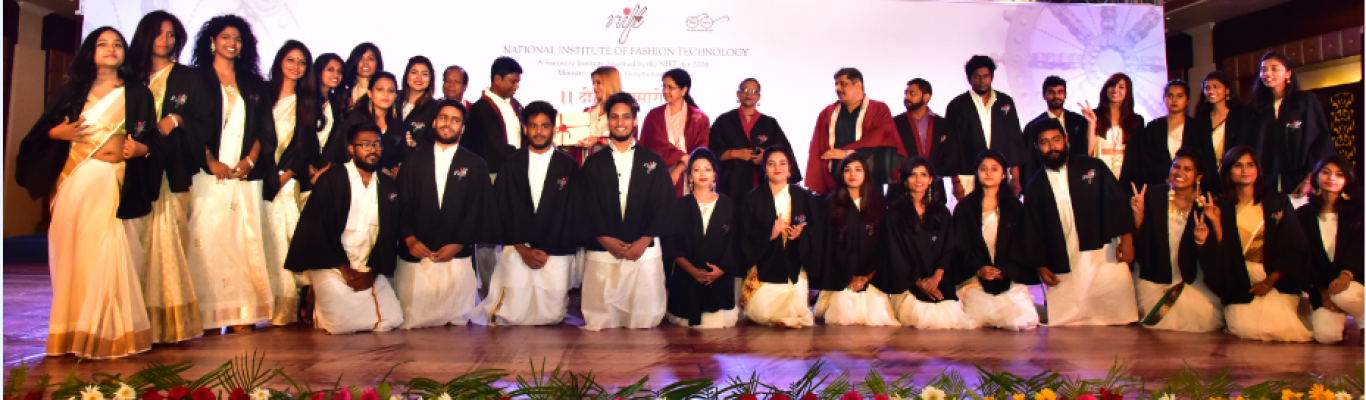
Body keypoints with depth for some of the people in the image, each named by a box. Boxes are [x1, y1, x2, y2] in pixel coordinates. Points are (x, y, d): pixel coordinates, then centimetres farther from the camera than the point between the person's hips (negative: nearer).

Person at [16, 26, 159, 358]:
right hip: (73, 179, 2)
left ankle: (108, 331, -1)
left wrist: (139, 148, -16)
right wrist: (57, 133, -9)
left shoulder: (138, 93, 9)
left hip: (112, 181, -2)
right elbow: (43, 129, 12)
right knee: (71, 252, 1)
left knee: (105, 253, -9)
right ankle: (72, 332, 9)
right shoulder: (73, 90, 13)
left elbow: (152, 140, 4)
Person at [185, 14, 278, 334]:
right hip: (209, 174, -3)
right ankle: (210, 316, -6)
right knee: (208, 240, -8)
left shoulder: (254, 85, 18)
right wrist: (211, 163, -11)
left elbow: (264, 130, 12)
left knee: (245, 241, -2)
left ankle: (242, 314, -1)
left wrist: (250, 160, -5)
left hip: (246, 175, 3)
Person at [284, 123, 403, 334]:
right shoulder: (331, 180, -5)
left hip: (369, 269, 5)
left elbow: (390, 233, 7)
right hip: (332, 266, -4)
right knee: (345, 324, -20)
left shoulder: (388, 186, 8)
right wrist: (345, 269, -14)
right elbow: (316, 230, -10)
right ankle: (317, 304, 12)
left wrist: (373, 271, -6)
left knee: (391, 320, -9)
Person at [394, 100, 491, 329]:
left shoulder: (475, 165, 11)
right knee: (410, 321, -6)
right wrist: (410, 239, -8)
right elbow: (402, 204, 7)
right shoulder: (415, 160, 14)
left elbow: (478, 211, 3)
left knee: (458, 321, -10)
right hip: (415, 256, 1)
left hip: (457, 256, -1)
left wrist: (456, 245, -8)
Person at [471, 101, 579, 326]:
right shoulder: (512, 165, 9)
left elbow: (572, 212, 2)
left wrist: (548, 252, -5)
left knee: (551, 318, -2)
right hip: (516, 254, 0)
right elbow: (500, 209, 5)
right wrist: (522, 248, -5)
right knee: (512, 318, -5)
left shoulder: (569, 166, 5)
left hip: (556, 257, 0)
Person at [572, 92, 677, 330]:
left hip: (645, 253, 0)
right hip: (602, 254, 0)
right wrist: (606, 240, -8)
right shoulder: (593, 164, 12)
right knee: (599, 324, -2)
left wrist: (643, 241, -7)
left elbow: (663, 204, 4)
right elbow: (584, 208, 5)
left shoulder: (653, 161, 11)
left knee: (645, 319, -3)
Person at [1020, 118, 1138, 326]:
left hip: (1105, 256, -1)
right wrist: (1041, 266, 3)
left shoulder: (1093, 168, 7)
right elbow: (1032, 231, 10)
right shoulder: (1035, 188, 10)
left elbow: (1118, 202, 5)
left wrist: (1126, 238, -4)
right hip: (1063, 269, 1)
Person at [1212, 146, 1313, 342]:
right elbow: (1222, 254, -2)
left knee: (1280, 330, -19)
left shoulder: (1278, 203, 5)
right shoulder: (1222, 208, 4)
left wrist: (1269, 281, -9)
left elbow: (1296, 248, 1)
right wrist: (1216, 223, -15)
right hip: (1239, 284, -1)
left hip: (1277, 279, 1)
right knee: (1245, 329, -22)